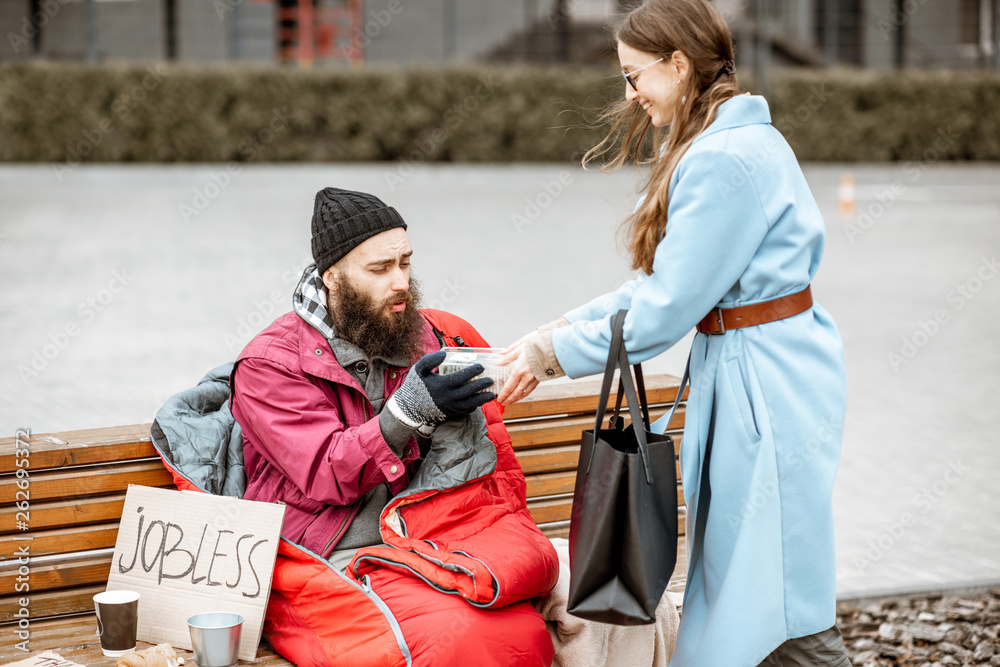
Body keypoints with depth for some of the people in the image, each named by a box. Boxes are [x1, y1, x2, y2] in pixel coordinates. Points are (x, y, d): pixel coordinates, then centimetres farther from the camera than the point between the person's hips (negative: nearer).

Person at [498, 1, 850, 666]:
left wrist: (554, 353, -8)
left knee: (777, 595, -2)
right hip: (740, 368, 10)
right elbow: (661, 283, 16)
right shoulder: (732, 142, 14)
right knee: (735, 584, 15)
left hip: (769, 381, -10)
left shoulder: (726, 160, -19)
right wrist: (557, 330, 9)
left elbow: (664, 311, -19)